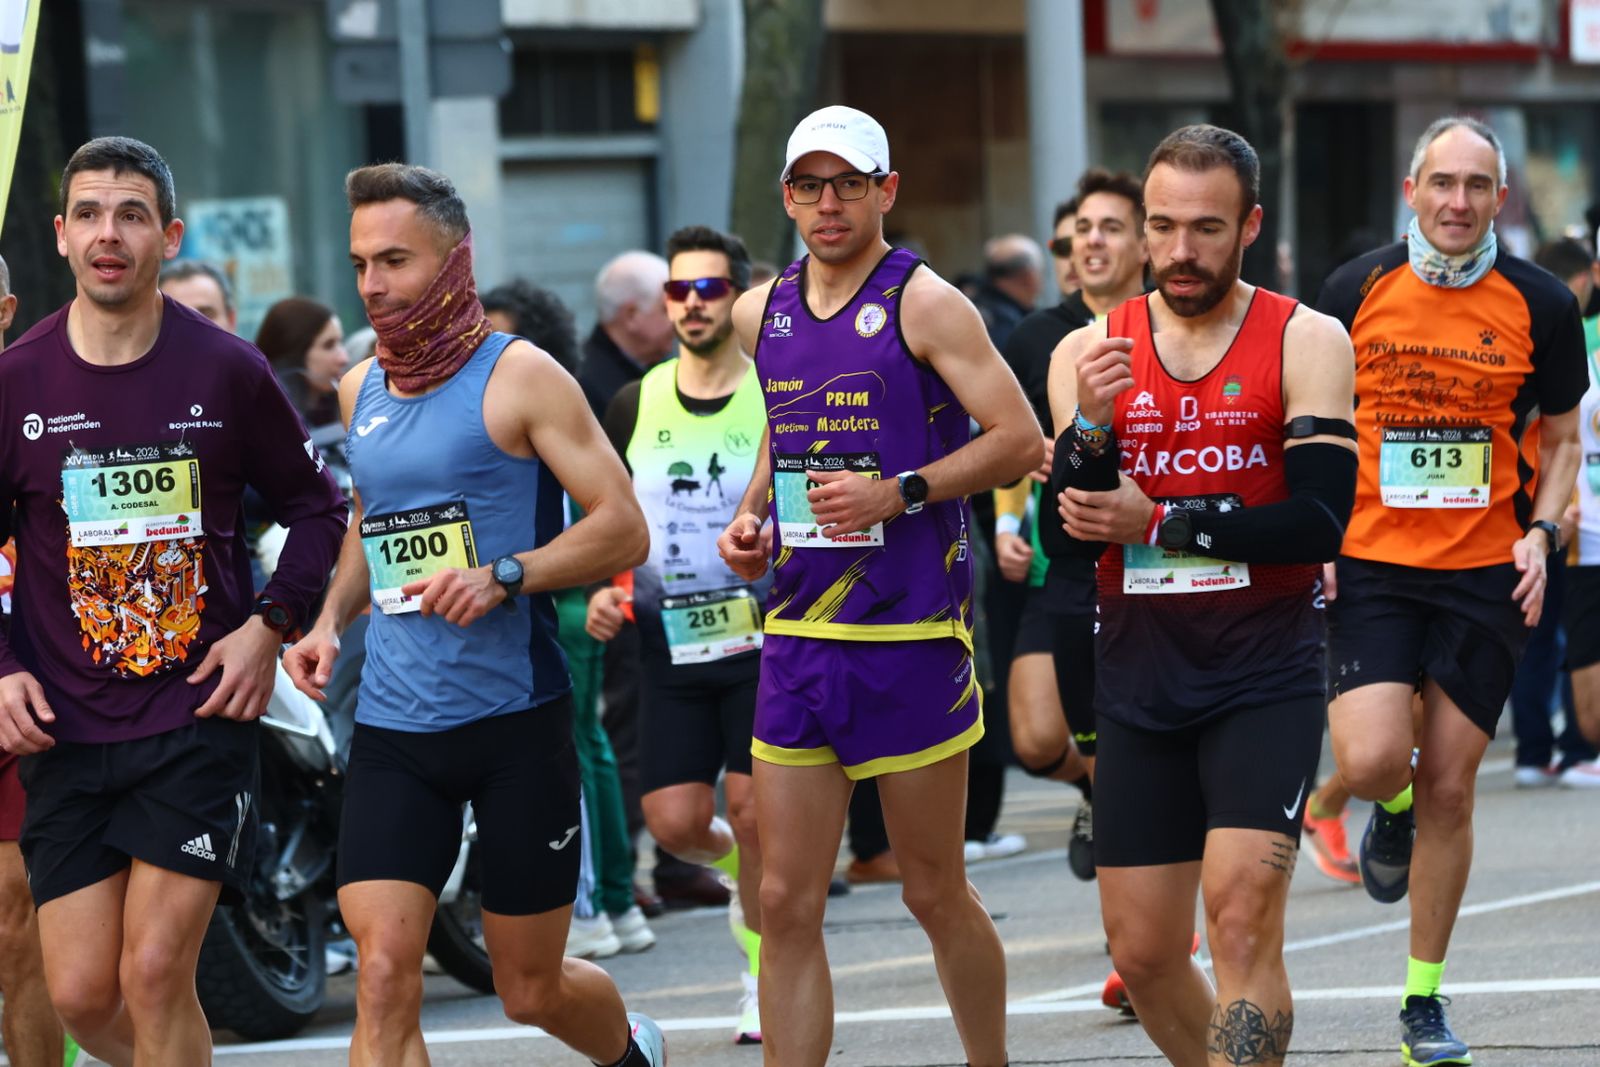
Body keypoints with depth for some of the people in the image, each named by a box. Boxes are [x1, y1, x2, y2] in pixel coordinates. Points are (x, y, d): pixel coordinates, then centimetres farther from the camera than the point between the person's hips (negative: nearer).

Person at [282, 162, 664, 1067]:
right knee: (385, 974, -13)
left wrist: (504, 577, -24)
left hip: (517, 718, -4)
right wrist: (331, 619, 9)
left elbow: (623, 527, -10)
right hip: (393, 724, 4)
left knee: (532, 988, 9)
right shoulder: (361, 390, 11)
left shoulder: (519, 377, -6)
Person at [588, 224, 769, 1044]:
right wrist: (604, 591, -1)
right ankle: (750, 876, 32)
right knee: (674, 822, -3)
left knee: (752, 813, -7)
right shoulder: (635, 406, 7)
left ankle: (766, 973, 11)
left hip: (763, 640, -3)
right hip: (668, 643, 3)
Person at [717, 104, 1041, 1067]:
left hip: (911, 636, -5)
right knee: (787, 902, 0)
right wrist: (750, 517, 10)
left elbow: (1020, 440, -10)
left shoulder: (925, 306, -7)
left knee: (936, 893, 5)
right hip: (798, 632, 5)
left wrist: (901, 492, -19)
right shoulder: (764, 315, 12)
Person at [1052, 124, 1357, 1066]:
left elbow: (1321, 523, -14)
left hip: (1265, 679, -4)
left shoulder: (1305, 342, -4)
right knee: (1143, 953, 7)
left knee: (1242, 914, -19)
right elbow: (1074, 529, -3)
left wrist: (1156, 523, -13)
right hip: (1140, 681, 4)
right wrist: (1091, 426, -21)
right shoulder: (1089, 352, 5)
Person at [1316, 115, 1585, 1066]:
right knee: (1371, 761, -17)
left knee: (1448, 787, 3)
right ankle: (1393, 810, 23)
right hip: (1370, 567, 0)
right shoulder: (1356, 289, -1)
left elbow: (1562, 437, 9)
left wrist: (1540, 532, -7)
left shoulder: (1542, 304, -2)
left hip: (1485, 575, 0)